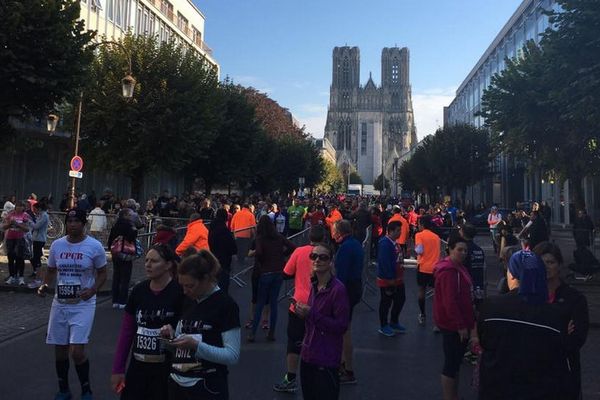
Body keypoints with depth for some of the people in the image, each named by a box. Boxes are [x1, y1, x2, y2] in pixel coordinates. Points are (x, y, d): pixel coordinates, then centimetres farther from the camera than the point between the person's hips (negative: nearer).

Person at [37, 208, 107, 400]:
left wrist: (93, 290, -19)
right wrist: (44, 285, -5)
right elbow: (51, 270, 15)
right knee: (60, 350, 13)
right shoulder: (57, 245, 2)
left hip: (83, 305, -4)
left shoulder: (95, 246, -9)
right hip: (60, 304, 5)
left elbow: (102, 273, -1)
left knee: (77, 351, -10)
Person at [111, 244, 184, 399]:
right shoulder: (139, 290, 1)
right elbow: (126, 331, 8)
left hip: (166, 369, -4)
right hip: (137, 367, 5)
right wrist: (118, 368, 8)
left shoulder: (180, 292, -14)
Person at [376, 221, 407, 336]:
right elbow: (384, 262, -27)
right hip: (387, 280, -10)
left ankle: (393, 322, 35)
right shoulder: (385, 243, -22)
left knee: (400, 299, 18)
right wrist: (390, 278, -24)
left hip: (397, 278, 10)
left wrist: (400, 274, 13)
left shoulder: (395, 242, 8)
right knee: (386, 302, 4)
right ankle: (383, 326, 20)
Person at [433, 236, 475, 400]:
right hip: (453, 325, -11)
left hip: (459, 323, 11)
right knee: (451, 363, 0)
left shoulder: (458, 267, 11)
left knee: (455, 362, 20)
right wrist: (461, 326, -23)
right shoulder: (448, 271, -22)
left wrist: (466, 322, 22)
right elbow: (450, 301, -26)